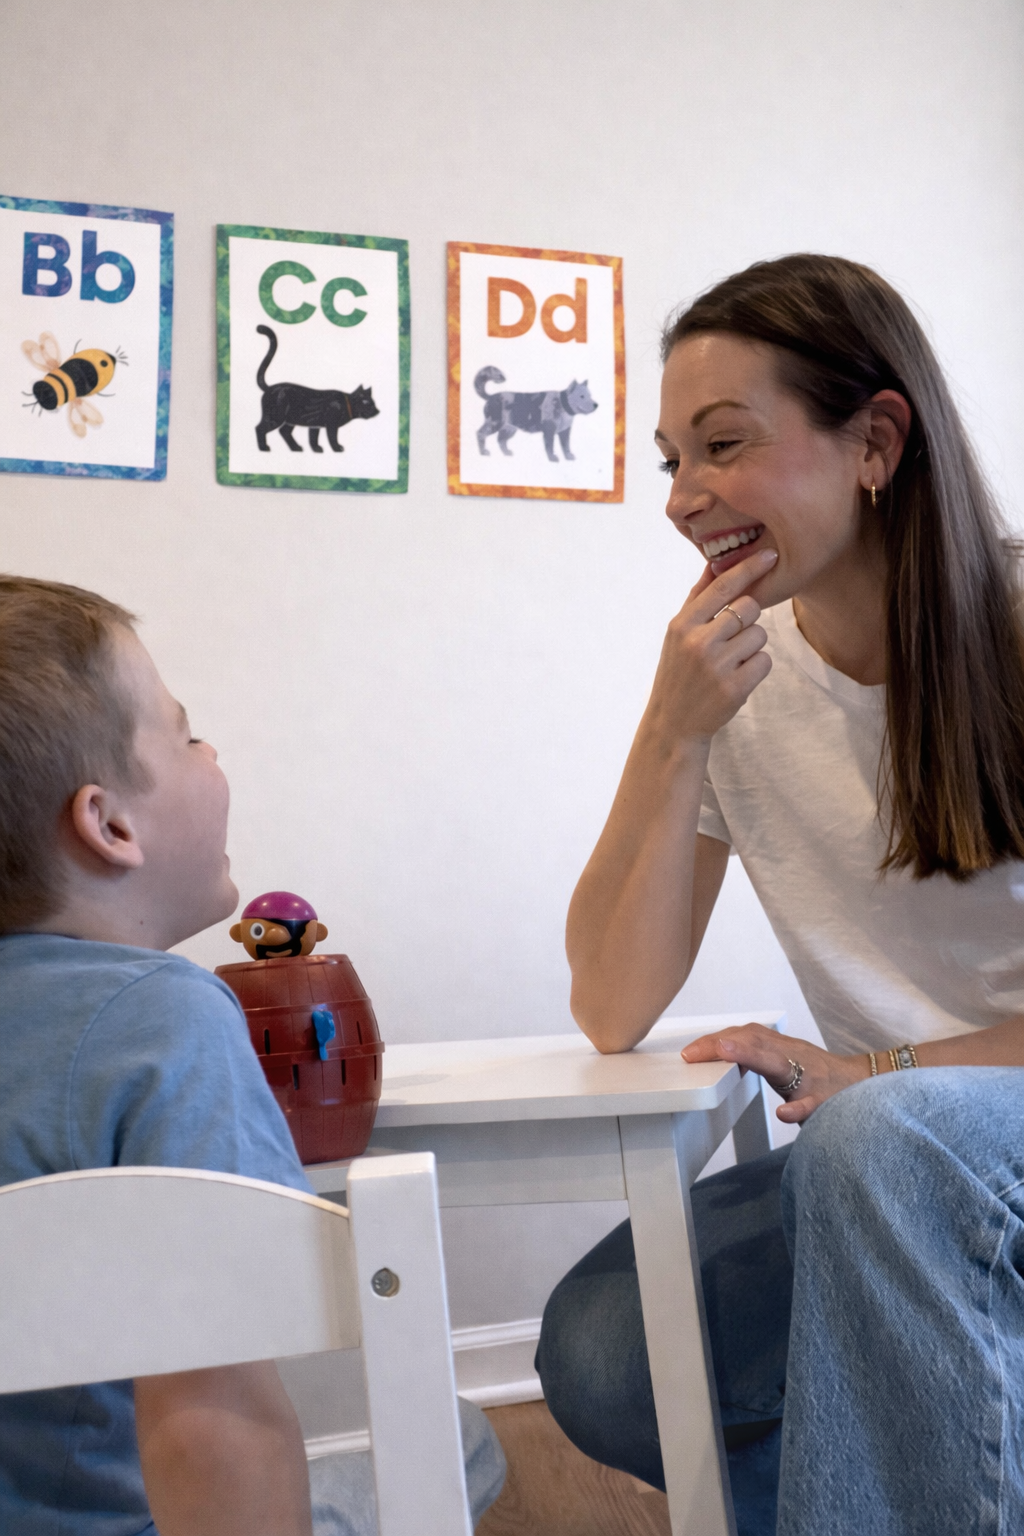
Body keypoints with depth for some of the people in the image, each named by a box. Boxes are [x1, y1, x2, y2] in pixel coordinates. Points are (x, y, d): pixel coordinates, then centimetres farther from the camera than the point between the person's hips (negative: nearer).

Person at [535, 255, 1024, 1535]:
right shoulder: (735, 676, -2)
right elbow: (612, 1013, -8)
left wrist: (868, 1074, -18)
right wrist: (674, 733, -17)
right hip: (886, 1161, 4)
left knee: (881, 1136, -34)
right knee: (596, 1355, -15)